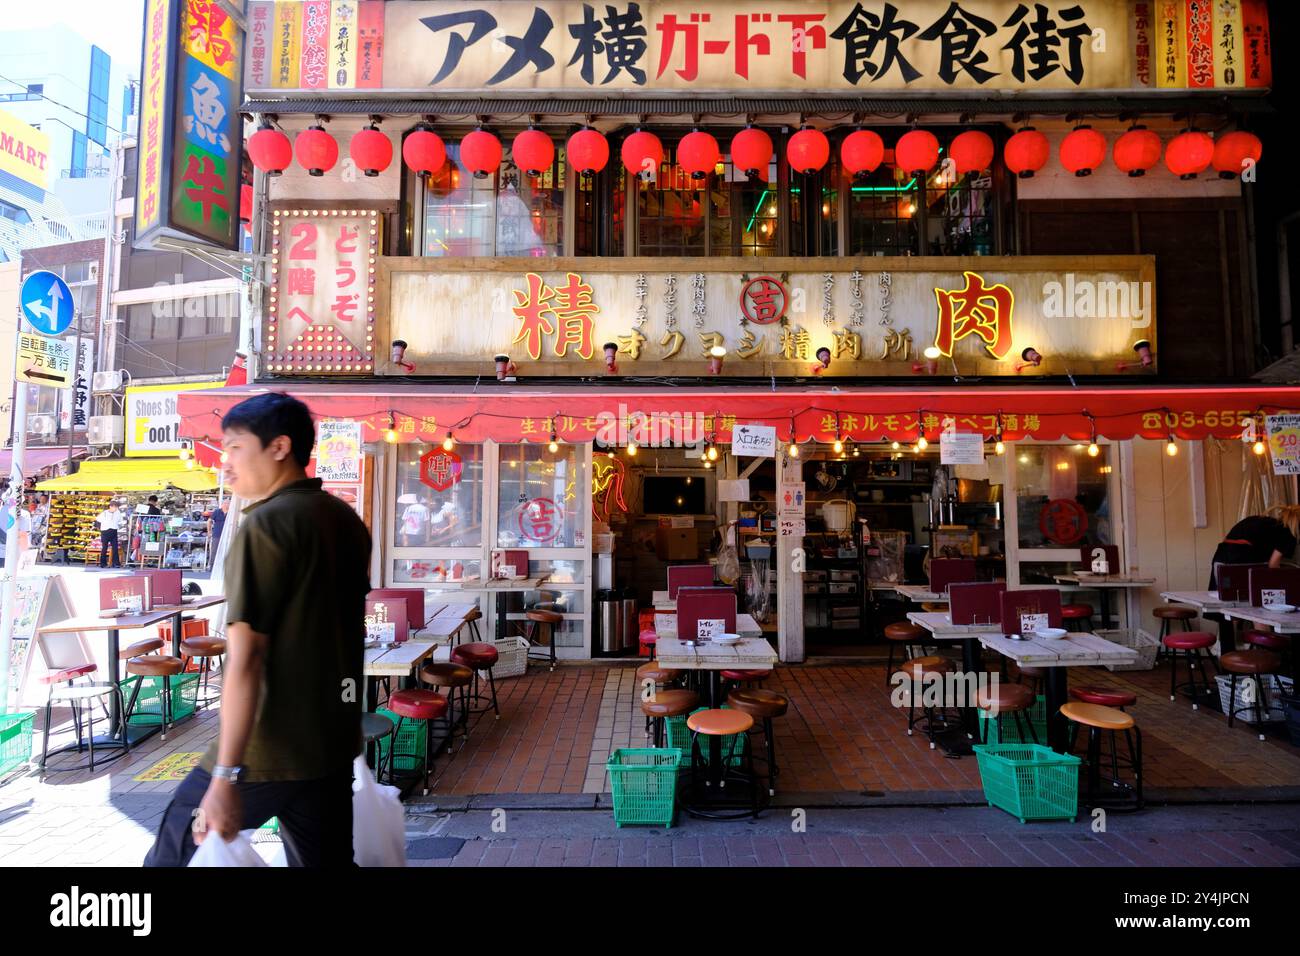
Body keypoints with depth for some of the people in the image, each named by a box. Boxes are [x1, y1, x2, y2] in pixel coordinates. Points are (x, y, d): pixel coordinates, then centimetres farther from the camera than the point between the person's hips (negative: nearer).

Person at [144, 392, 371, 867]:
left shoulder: (265, 526, -16)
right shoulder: (348, 520, 8)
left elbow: (245, 658, -21)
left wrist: (226, 776, -20)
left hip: (270, 748, -7)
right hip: (336, 740, 8)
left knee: (173, 854, 13)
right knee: (326, 858, 17)